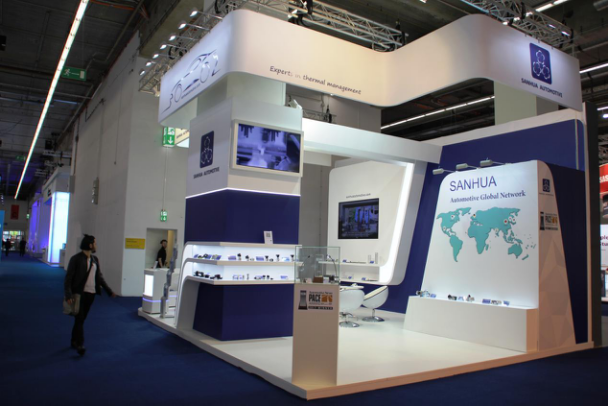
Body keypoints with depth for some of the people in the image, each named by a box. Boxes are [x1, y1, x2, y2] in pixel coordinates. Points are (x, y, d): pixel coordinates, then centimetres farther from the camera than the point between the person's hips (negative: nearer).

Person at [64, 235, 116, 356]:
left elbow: (100, 277, 12)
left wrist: (109, 291, 8)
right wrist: (68, 295, -21)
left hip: (91, 294, 5)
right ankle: (80, 345, -2)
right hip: (79, 293, -5)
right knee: (79, 319, -5)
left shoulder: (95, 259, 9)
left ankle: (74, 341, 27)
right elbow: (68, 278, -11)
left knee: (81, 319, 13)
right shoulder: (76, 259, -9)